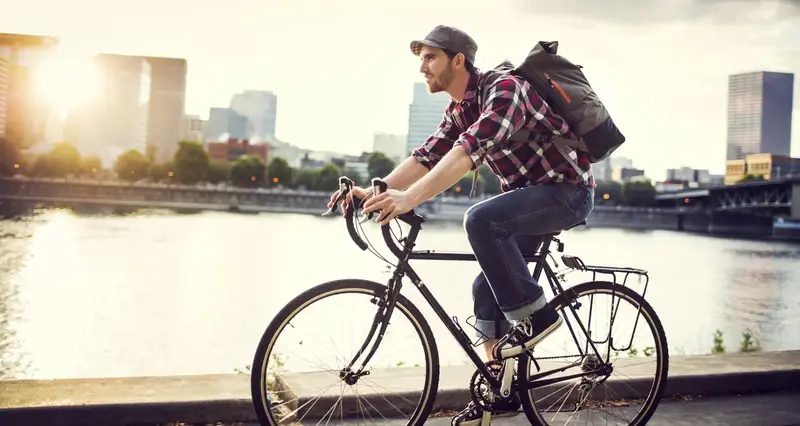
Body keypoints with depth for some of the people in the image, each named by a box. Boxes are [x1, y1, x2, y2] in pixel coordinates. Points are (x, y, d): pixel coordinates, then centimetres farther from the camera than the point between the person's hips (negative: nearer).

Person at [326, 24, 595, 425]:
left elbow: (469, 150, -36)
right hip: (529, 194, 9)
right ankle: (500, 391, 15)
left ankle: (534, 315, -15)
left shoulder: (503, 89, -22)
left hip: (567, 189, -9)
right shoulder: (459, 110, 6)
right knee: (488, 288, 4)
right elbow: (426, 157, -1)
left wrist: (410, 198, -45)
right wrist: (374, 192, -15)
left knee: (480, 219, -31)